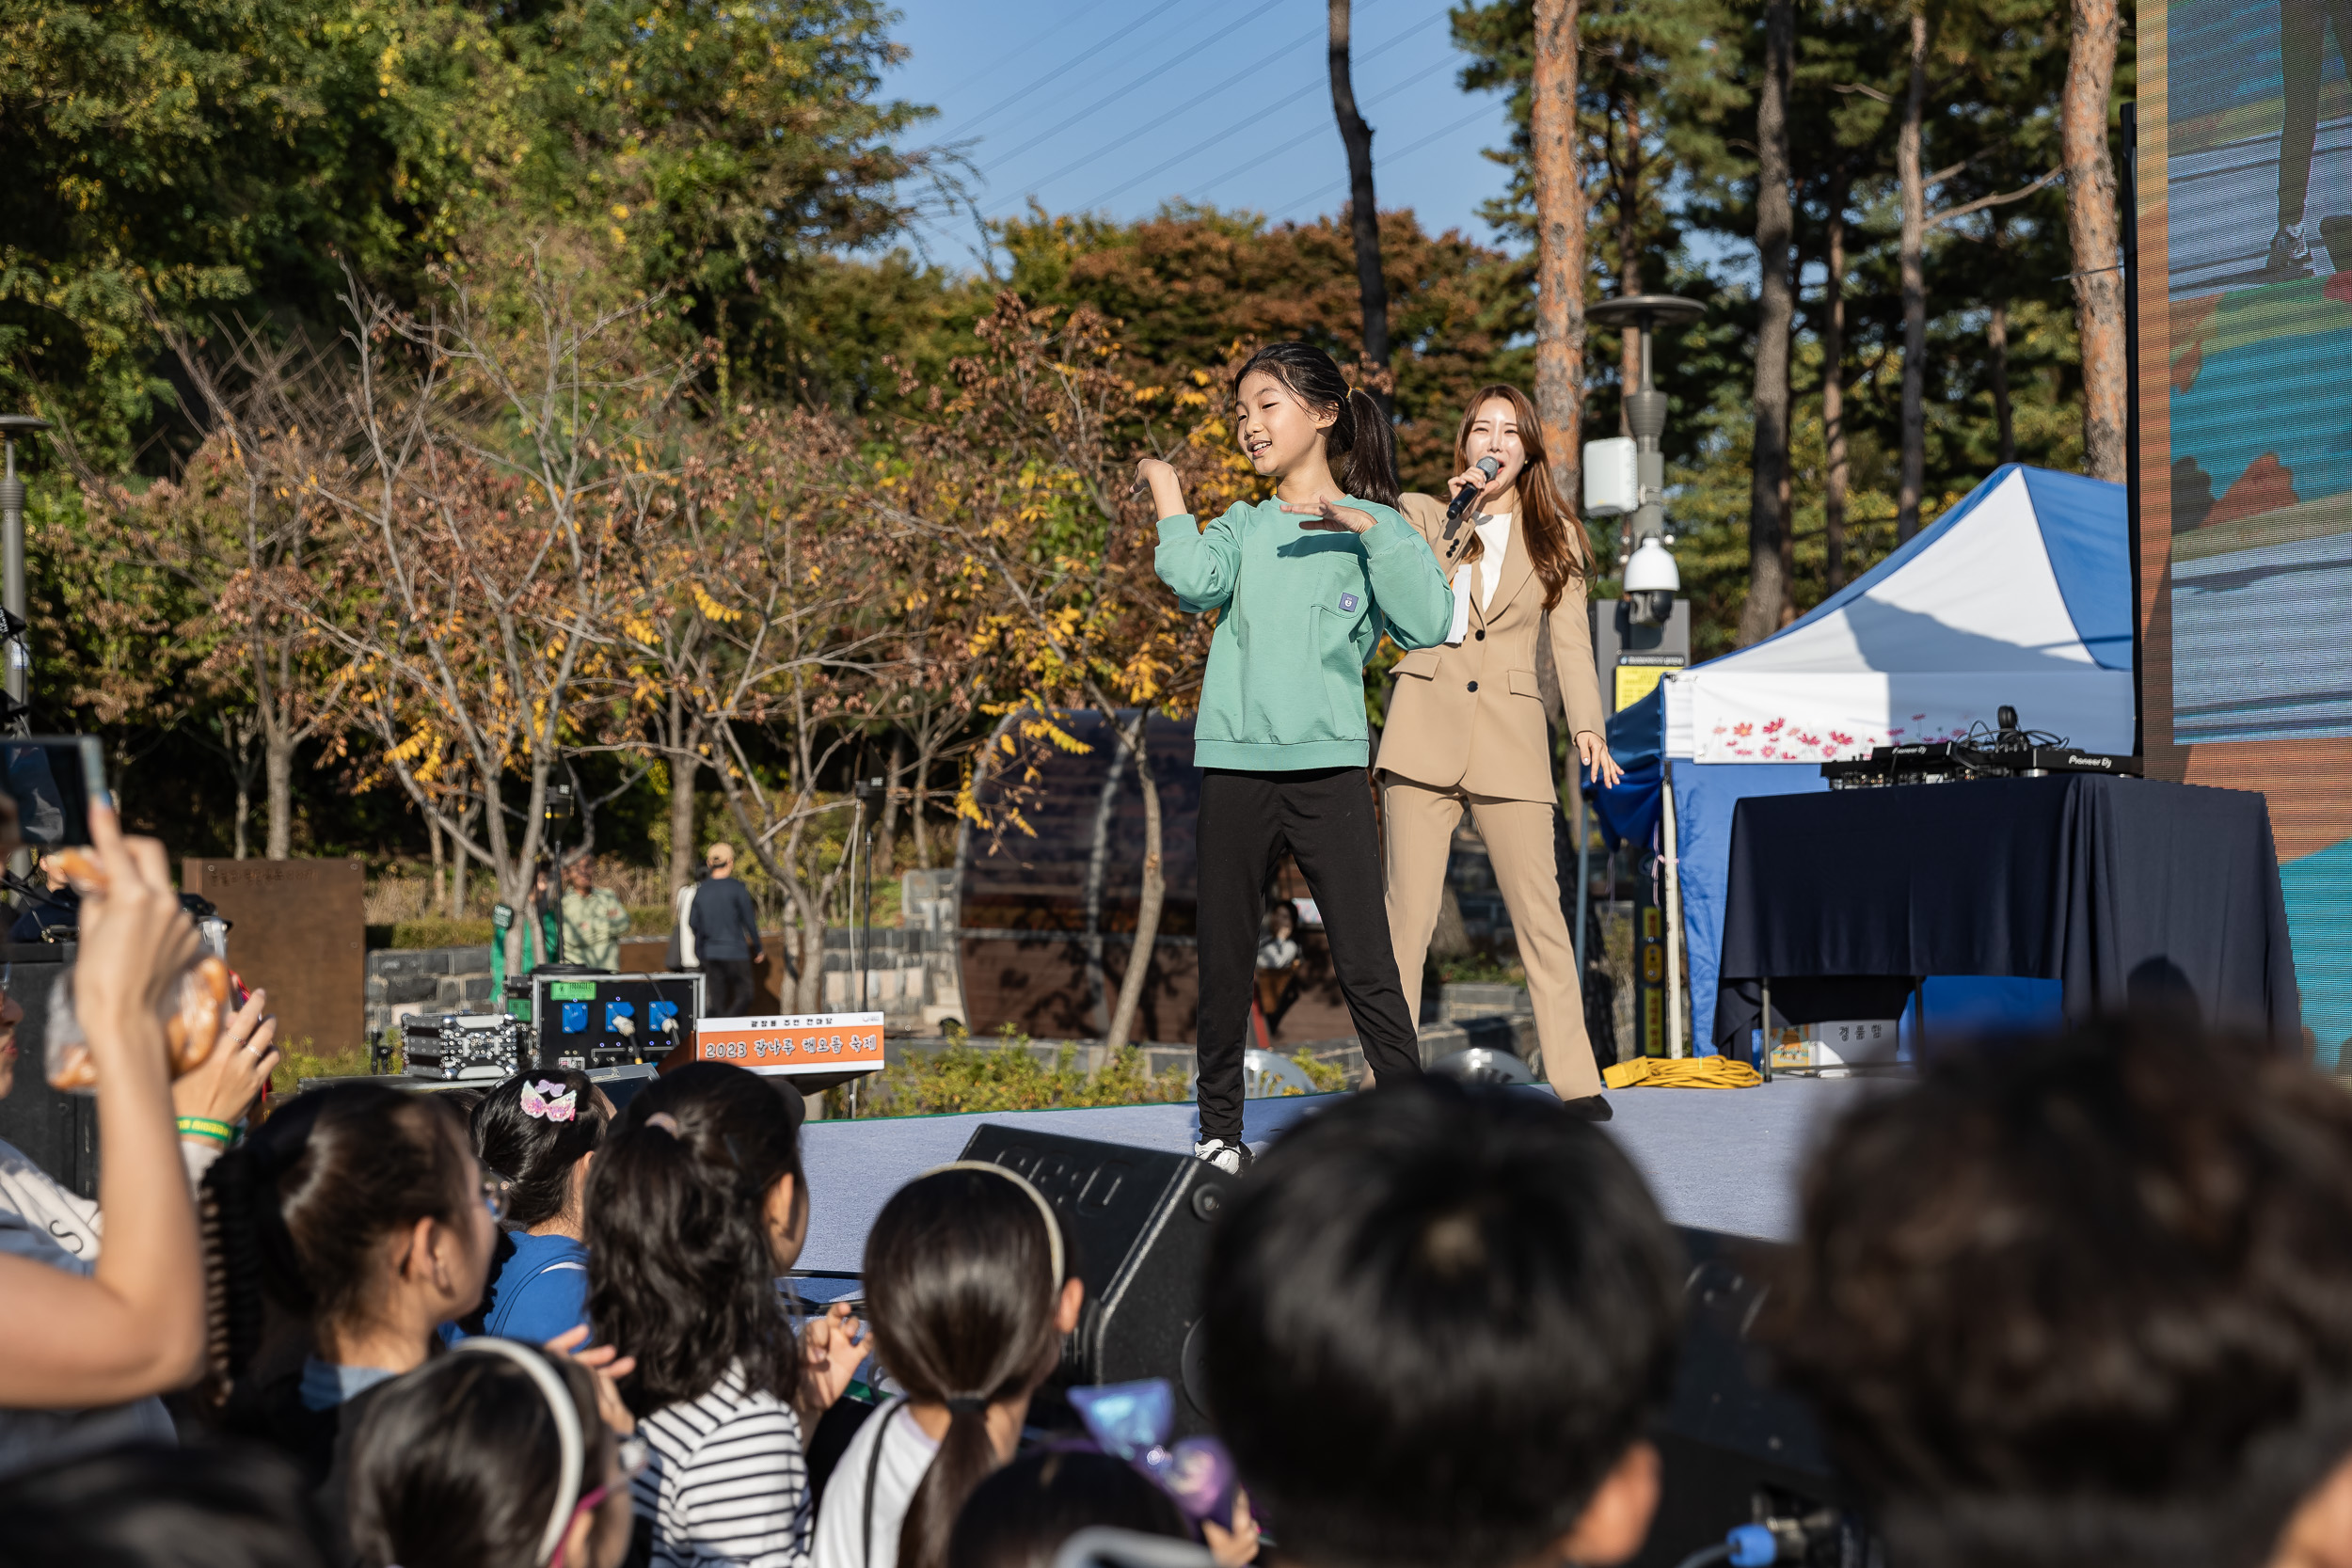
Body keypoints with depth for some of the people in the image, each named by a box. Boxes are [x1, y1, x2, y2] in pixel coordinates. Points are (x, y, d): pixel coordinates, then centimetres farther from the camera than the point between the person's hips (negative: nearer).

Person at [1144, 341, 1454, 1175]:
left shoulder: (1373, 526, 7)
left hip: (1328, 764, -3)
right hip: (1235, 763, 3)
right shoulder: (1241, 527, 15)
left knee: (1366, 965, -7)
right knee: (1223, 964, 7)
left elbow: (1428, 623, -7)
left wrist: (1371, 531, -12)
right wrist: (1168, 494, 4)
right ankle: (1219, 1130, 19)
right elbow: (1195, 580, -7)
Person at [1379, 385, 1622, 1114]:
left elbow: (1570, 640, 8)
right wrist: (1458, 517, -9)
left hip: (1510, 737, 1)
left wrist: (1588, 726, -5)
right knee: (1409, 911, -4)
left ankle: (1575, 1078, 2)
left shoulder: (1554, 535, 14)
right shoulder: (1423, 513, 11)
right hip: (1427, 727, -1)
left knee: (1540, 911, -3)